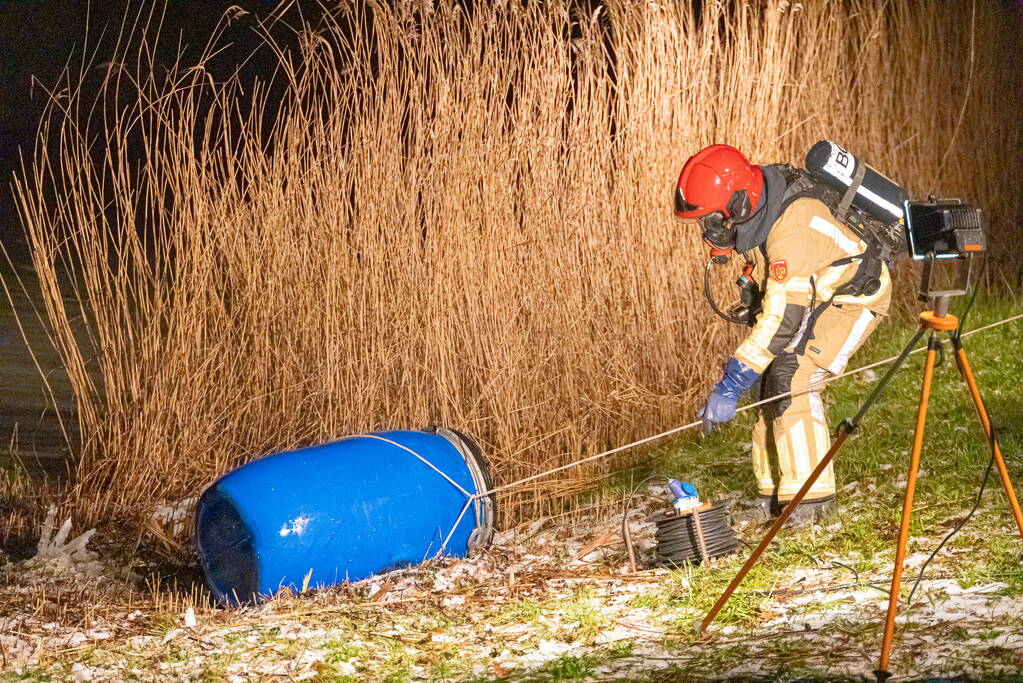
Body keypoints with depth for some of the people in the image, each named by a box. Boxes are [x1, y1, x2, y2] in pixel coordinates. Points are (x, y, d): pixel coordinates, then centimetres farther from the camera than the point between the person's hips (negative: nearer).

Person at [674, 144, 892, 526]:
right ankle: (776, 490, 7)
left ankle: (810, 496, -15)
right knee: (770, 382, 0)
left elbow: (782, 318, -38)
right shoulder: (751, 202, -12)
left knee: (793, 382, -21)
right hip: (811, 291, 9)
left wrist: (731, 385, -37)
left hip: (852, 297, -9)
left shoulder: (792, 232, -38)